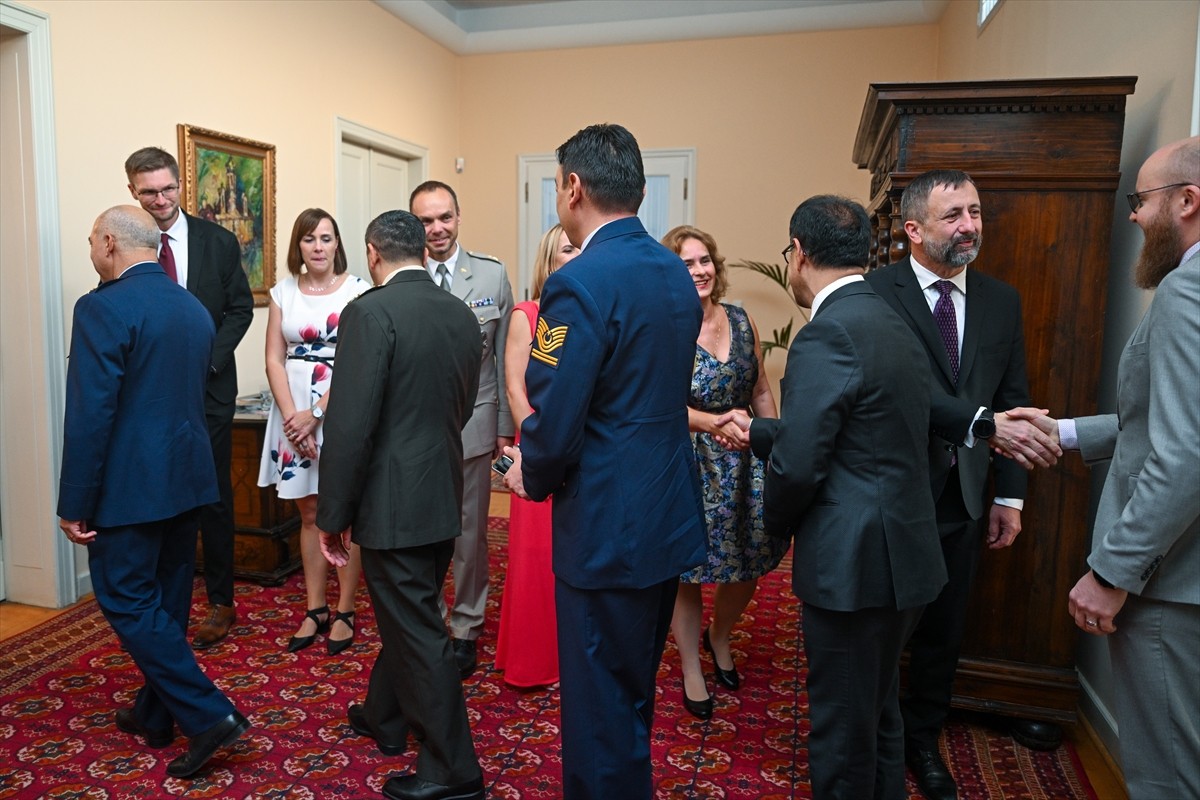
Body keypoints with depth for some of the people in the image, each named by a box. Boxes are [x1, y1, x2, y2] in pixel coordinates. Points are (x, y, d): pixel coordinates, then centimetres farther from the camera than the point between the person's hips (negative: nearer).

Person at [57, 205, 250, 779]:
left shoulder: (102, 308, -15)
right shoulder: (194, 308, 8)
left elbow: (90, 415, -18)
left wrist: (75, 505, -12)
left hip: (130, 485, -8)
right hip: (187, 477, 8)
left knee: (126, 601, 3)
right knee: (166, 600, 16)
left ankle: (209, 715, -1)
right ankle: (155, 714, 31)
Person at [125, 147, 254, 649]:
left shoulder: (217, 241, 1)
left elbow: (240, 308, 2)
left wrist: (208, 360, -9)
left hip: (208, 387, 0)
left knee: (213, 496, 7)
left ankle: (220, 602, 19)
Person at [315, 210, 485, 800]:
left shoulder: (370, 312, -16)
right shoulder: (462, 315, 5)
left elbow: (349, 424, -19)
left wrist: (333, 515, -10)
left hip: (393, 502, -7)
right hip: (444, 494, 8)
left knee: (417, 630, 4)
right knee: (408, 613, 24)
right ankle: (384, 717, 45)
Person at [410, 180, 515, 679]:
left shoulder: (493, 275, 0)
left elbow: (503, 356, 3)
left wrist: (505, 425, 3)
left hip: (472, 423, 0)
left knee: (470, 532, 11)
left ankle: (465, 629, 29)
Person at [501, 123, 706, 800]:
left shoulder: (580, 284, -20)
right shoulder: (677, 273, 5)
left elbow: (555, 426, -23)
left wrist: (532, 478, 0)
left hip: (607, 531, -8)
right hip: (671, 517, 9)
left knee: (601, 713, 11)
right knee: (634, 694, 27)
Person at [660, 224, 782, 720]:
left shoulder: (740, 320, 4)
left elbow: (761, 392, 9)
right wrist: (714, 423, -33)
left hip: (746, 461, 5)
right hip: (689, 464, -4)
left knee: (749, 563, 12)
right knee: (687, 570, 7)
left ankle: (719, 638, 43)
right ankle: (691, 669, 30)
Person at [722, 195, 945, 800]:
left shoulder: (826, 336, -20)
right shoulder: (893, 325, 8)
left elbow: (797, 467, -23)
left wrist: (775, 520, -2)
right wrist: (756, 431, 24)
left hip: (854, 564, -9)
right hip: (904, 556, 9)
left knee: (841, 731, 9)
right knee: (878, 714, 25)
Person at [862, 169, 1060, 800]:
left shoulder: (1001, 300, 5)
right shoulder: (877, 292, -14)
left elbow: (1012, 399, 7)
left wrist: (1009, 494, 6)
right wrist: (983, 424, -38)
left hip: (962, 497, 5)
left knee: (943, 631, 18)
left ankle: (922, 740, 40)